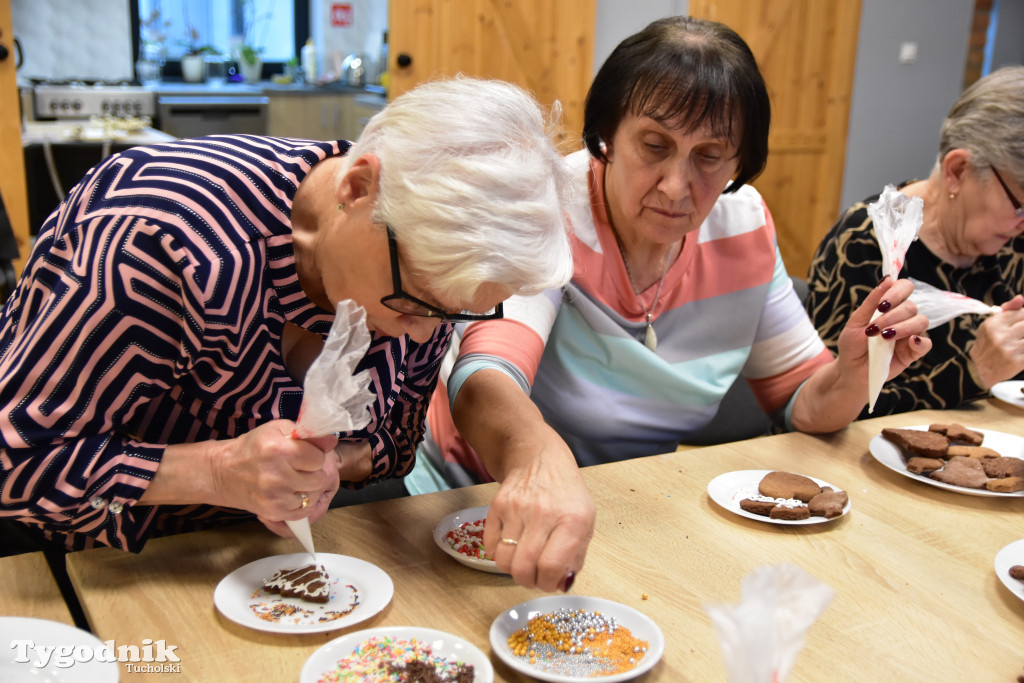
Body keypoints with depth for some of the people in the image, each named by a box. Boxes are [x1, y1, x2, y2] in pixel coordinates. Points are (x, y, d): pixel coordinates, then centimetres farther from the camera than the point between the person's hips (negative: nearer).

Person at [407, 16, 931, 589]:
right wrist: (538, 459, -59)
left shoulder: (744, 224, -4)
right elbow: (483, 380, -38)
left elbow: (803, 404, 3)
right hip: (490, 508, -3)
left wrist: (855, 369, -19)